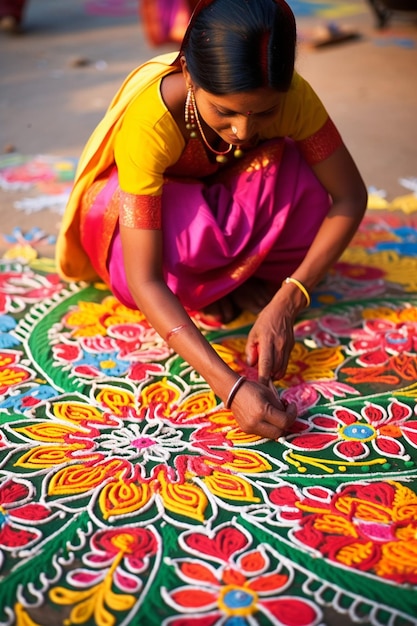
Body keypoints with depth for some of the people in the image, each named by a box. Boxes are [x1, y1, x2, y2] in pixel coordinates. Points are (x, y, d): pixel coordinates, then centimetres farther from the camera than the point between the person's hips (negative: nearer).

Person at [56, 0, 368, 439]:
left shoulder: (291, 95, -30)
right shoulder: (150, 120, -39)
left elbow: (349, 197, -21)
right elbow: (144, 279, -40)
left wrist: (286, 303, -35)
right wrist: (230, 386, -50)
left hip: (224, 201, 3)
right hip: (145, 203, -3)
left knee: (306, 184, -28)